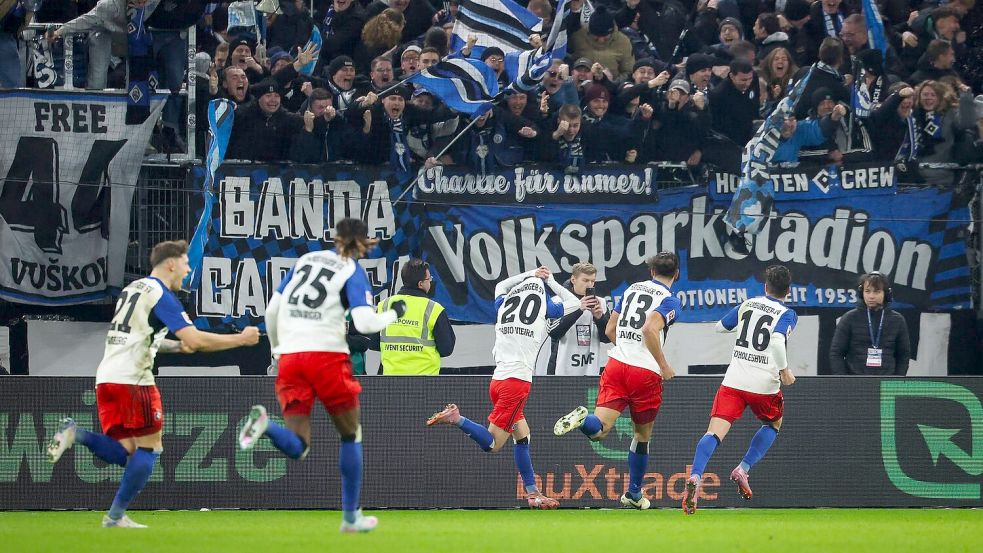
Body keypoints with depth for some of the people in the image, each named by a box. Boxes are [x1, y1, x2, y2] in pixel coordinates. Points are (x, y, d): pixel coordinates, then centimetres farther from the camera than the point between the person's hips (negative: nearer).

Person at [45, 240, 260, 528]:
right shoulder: (162, 296, -7)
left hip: (106, 379, 8)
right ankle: (116, 516, -2)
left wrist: (176, 346, 25)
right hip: (133, 380, -8)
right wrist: (242, 339, -6)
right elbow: (196, 340, -16)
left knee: (125, 453, 8)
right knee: (150, 448, 2)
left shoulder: (133, 289, 21)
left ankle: (75, 434, -14)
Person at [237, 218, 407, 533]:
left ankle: (263, 424, -32)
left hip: (289, 357, 4)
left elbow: (272, 309, 15)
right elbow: (365, 323, -10)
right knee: (351, 435, 17)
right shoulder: (353, 272, 1)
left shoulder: (306, 260, 15)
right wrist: (394, 313, 9)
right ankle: (351, 516, 18)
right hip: (327, 354, -4)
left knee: (297, 448, 1)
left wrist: (277, 350, 28)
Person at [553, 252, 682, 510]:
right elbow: (650, 328, -20)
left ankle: (583, 418, -43)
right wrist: (664, 365, -11)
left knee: (599, 429, -8)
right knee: (643, 435, 16)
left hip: (617, 363, 4)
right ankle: (633, 494, 25)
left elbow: (610, 330, 20)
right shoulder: (670, 301, -3)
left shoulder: (632, 289, 17)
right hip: (646, 373, -4)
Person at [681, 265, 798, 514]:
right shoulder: (787, 314, 0)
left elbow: (720, 327, 25)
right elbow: (777, 341, -19)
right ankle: (743, 468, 9)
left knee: (715, 431, -9)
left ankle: (695, 477, -34)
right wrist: (784, 370, -9)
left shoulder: (748, 304, 12)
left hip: (734, 381, 2)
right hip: (764, 384, -2)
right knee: (773, 424, 27)